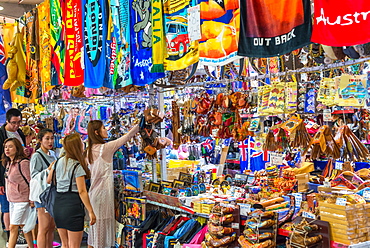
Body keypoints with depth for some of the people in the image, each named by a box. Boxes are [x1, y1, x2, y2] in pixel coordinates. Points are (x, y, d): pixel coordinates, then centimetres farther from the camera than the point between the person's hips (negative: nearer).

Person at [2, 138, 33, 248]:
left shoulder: (23, 163, -17)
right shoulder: (8, 163, 10)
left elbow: (30, 181, -17)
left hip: (22, 200, -8)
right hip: (12, 199, 9)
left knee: (13, 227, -5)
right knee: (24, 226, 13)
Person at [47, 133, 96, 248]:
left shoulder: (58, 162, 6)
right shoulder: (77, 166, -12)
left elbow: (48, 180, 18)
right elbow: (82, 191, -16)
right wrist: (91, 211, -13)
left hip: (58, 203, 7)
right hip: (73, 204, -7)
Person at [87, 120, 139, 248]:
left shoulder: (90, 150, 7)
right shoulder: (106, 147, -15)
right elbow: (127, 136, -12)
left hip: (93, 191, 8)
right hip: (104, 191, -8)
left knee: (94, 223, 15)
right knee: (103, 223, 0)